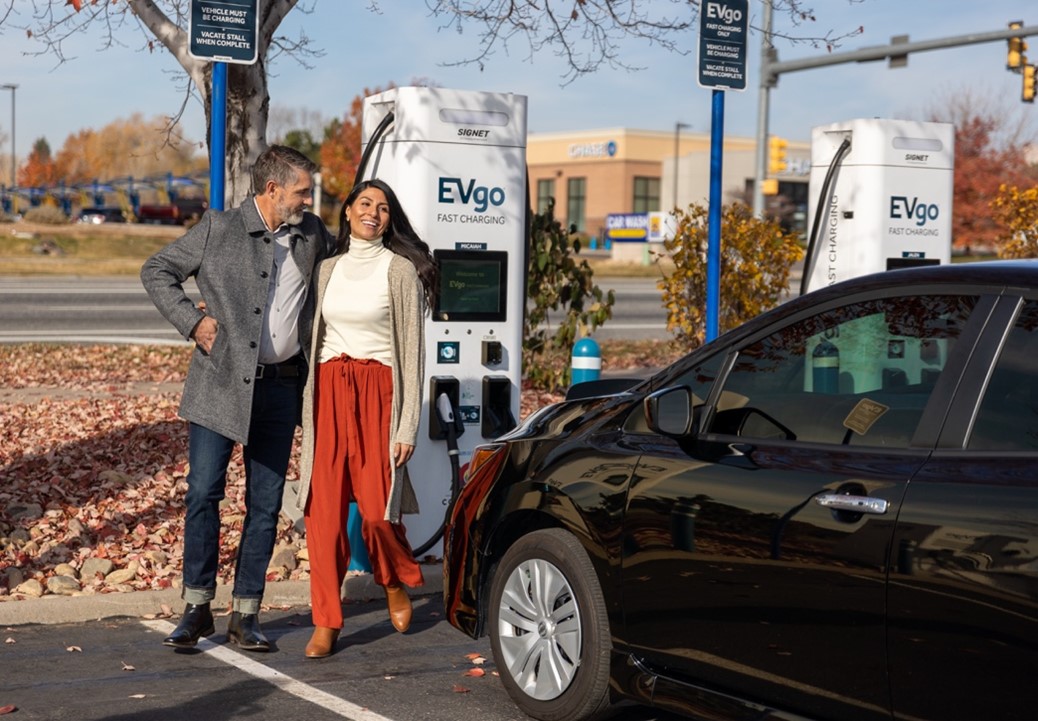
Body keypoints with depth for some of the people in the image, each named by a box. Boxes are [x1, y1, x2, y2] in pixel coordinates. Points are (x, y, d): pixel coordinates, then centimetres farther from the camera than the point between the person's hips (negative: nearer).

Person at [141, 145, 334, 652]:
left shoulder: (313, 235, 9)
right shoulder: (217, 230, -2)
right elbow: (156, 272, 4)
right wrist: (191, 322, -6)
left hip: (281, 385, 3)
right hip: (220, 383, -3)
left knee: (265, 505, 4)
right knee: (203, 493, -5)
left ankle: (245, 615, 12)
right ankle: (197, 609, 8)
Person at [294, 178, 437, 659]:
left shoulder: (399, 269, -1)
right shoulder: (328, 269, 13)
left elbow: (411, 349, -4)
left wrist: (408, 424, -9)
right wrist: (309, 410, 8)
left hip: (377, 390, -4)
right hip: (328, 390, 4)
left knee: (377, 508, -8)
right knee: (323, 508, -3)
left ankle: (396, 584, 23)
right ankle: (326, 623, 4)